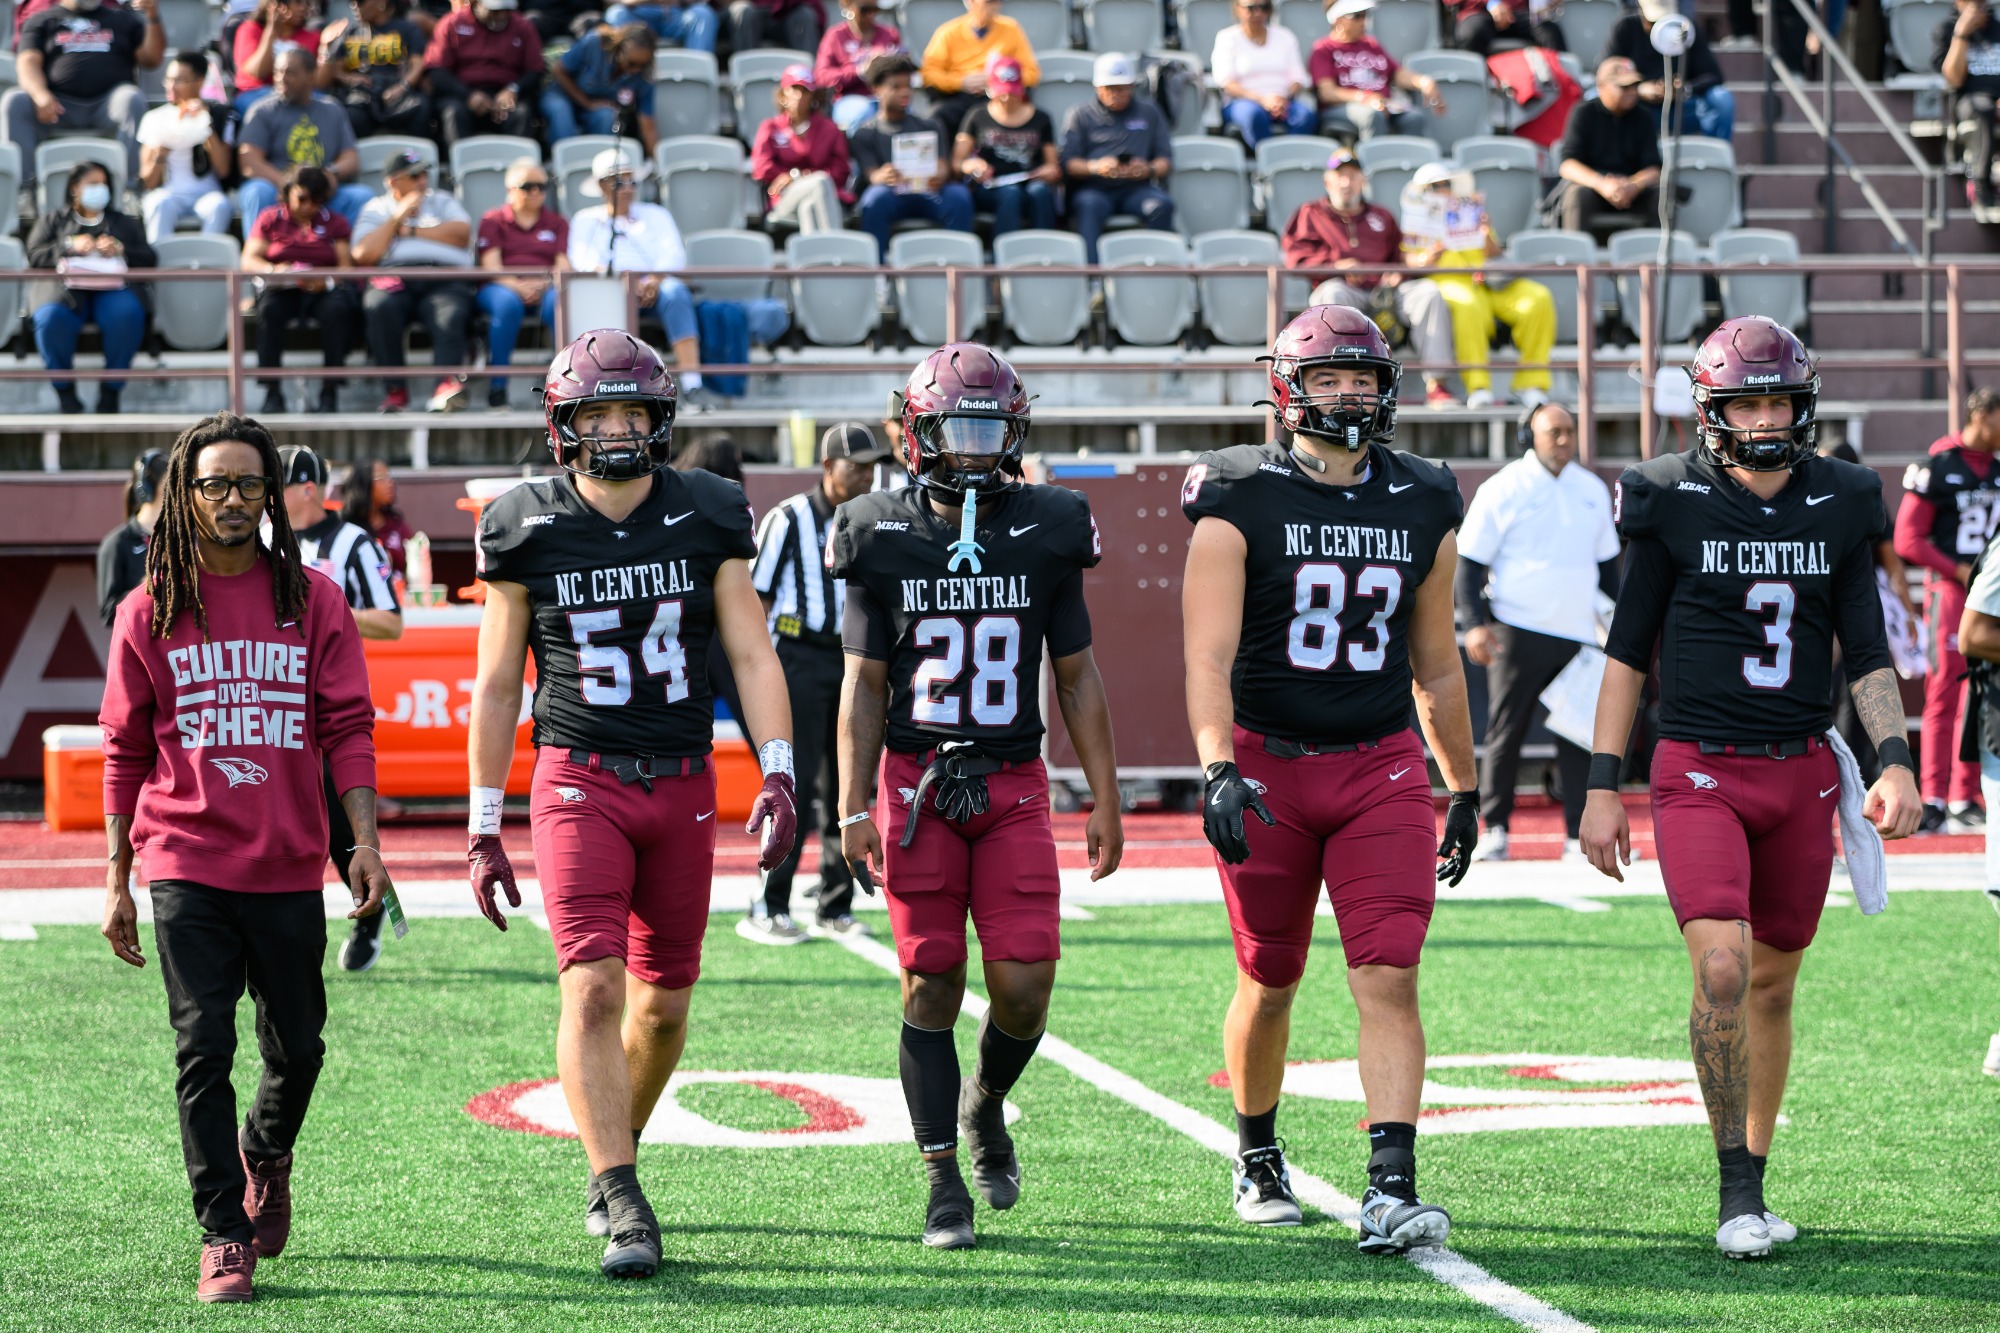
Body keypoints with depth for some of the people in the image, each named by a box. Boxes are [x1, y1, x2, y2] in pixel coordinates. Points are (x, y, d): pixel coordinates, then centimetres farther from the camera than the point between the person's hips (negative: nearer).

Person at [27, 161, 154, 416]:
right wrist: (70, 246, -6)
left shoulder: (124, 222, 31)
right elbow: (35, 256, 10)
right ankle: (64, 389, -17)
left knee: (127, 314, -37)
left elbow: (149, 259, 17)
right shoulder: (52, 221, 28)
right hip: (66, 289, -1)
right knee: (50, 317, -37)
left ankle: (111, 390, -22)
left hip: (113, 289, 1)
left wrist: (120, 250, -3)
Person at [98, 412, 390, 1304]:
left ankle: (265, 1155, 41)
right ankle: (223, 1236, 0)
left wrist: (365, 842, -9)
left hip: (289, 867, 1)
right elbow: (126, 752, 8)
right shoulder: (149, 611, 4)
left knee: (296, 1046, 10)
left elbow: (347, 728, 2)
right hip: (186, 866, -1)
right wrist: (116, 880, 6)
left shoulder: (312, 601, 4)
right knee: (203, 1049, -7)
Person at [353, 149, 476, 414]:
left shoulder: (442, 202, 27)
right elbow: (363, 255, 5)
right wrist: (397, 218, 6)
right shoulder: (376, 210, 23)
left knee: (451, 313, -34)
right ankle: (394, 389, -32)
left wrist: (411, 231, 7)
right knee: (379, 307, -35)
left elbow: (462, 233, 6)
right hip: (393, 278, 0)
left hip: (444, 278, 0)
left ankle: (447, 386, -51)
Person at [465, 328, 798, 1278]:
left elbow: (752, 656, 0)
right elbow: (497, 685, 4)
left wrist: (777, 779, -14)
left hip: (682, 785, 2)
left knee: (663, 1001, 10)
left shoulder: (706, 519, 1)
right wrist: (483, 831, 3)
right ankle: (622, 1203, -15)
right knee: (593, 987, -16)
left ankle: (615, 1155, 34)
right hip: (579, 779, -2)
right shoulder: (527, 530, -3)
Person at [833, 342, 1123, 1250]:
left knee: (1024, 985, -6)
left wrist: (1106, 801, 6)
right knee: (932, 985, -1)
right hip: (917, 779, -1)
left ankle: (986, 1103, 26)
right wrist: (853, 811, -3)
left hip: (1013, 783, 1)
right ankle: (944, 1184, 7)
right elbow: (864, 686, 3)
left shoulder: (1046, 532, 3)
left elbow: (1077, 677, 9)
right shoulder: (883, 538, 0)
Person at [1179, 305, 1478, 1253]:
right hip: (1268, 766, -2)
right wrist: (1218, 771, -30)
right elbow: (1209, 656, -16)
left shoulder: (1421, 510, 6)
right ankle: (1257, 1157, 34)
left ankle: (1392, 1192, -18)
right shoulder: (1240, 505, -7)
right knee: (1270, 985, 10)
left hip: (1381, 767, 2)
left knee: (1388, 978, -12)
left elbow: (1435, 665, 17)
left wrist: (1465, 792, 20)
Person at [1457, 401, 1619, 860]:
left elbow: (1607, 563, 22)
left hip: (1578, 633, 4)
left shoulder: (1592, 490, 12)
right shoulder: (1503, 489, -3)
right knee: (1505, 732, -1)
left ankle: (1579, 836, 3)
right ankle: (1495, 830, 6)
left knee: (1580, 736, 1)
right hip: (1516, 631, -4)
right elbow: (1469, 561, -3)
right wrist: (1476, 624, -13)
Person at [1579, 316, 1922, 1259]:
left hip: (1802, 773, 3)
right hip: (1700, 771, -3)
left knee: (1772, 983, 9)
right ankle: (1737, 1190, -8)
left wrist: (1894, 758, -3)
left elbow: (1867, 652, 11)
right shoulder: (1673, 505, -4)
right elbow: (1628, 650, 2)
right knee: (1722, 968, -19)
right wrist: (1603, 787, 0)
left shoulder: (1838, 506, 5)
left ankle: (1753, 1187, 22)